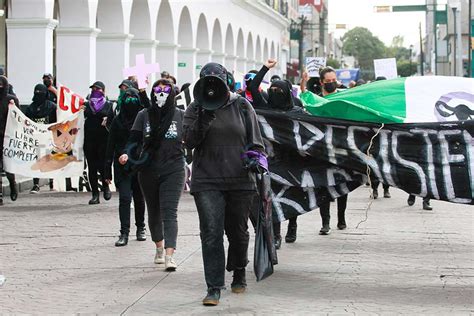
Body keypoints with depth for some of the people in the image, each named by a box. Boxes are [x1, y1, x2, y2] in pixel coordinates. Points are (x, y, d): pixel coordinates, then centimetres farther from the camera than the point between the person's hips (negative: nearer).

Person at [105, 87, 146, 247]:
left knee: (139, 198, 12)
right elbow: (111, 145, 4)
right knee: (124, 198, -8)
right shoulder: (118, 120, 2)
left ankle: (141, 228, 30)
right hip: (122, 166, 0)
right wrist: (107, 171, 0)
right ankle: (124, 233, -8)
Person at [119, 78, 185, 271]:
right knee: (153, 211, 16)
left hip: (173, 170, -3)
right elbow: (134, 139, 0)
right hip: (148, 170, 3)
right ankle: (159, 248, 36)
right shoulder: (144, 115, 3)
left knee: (169, 212, -14)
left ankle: (169, 256, -22)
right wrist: (127, 154, -18)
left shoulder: (180, 115, 0)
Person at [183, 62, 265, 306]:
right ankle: (214, 288, -8)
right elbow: (189, 141, -5)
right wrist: (204, 118, -18)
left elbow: (255, 140, 11)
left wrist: (257, 158, -7)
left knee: (238, 231, 12)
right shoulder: (195, 108, 4)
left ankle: (239, 274, 37)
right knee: (211, 233, -10)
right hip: (207, 182, -1)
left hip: (240, 180, 1)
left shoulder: (242, 106, 6)